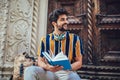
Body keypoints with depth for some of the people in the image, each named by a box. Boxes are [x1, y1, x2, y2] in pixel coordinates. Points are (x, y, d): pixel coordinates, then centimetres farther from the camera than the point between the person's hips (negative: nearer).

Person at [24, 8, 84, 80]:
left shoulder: (75, 39, -1)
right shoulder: (45, 39, 3)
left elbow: (79, 62, 0)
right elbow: (40, 61, 6)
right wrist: (47, 67, -18)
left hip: (67, 72, -2)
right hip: (49, 72, 3)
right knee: (30, 70, -25)